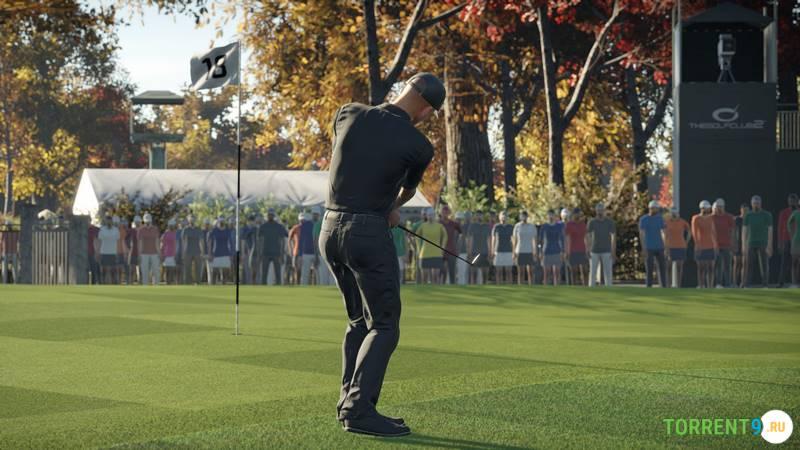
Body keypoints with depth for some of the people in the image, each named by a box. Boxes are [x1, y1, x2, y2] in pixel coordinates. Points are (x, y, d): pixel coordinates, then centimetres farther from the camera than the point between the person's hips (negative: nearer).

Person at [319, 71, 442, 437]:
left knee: (359, 320, 17)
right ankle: (359, 409, -12)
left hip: (331, 229, 6)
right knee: (385, 325, -1)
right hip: (369, 234, -6)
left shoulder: (348, 115, 4)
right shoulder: (419, 146, -7)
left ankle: (350, 403, 14)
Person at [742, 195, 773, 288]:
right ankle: (746, 286, 0)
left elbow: (770, 231, -6)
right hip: (751, 245, 2)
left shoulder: (767, 215, -3)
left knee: (764, 265, -6)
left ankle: (765, 285, -3)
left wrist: (769, 246, -13)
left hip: (763, 245, -2)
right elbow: (744, 231, 4)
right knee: (748, 265, -2)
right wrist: (744, 245, -6)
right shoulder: (748, 216, 6)